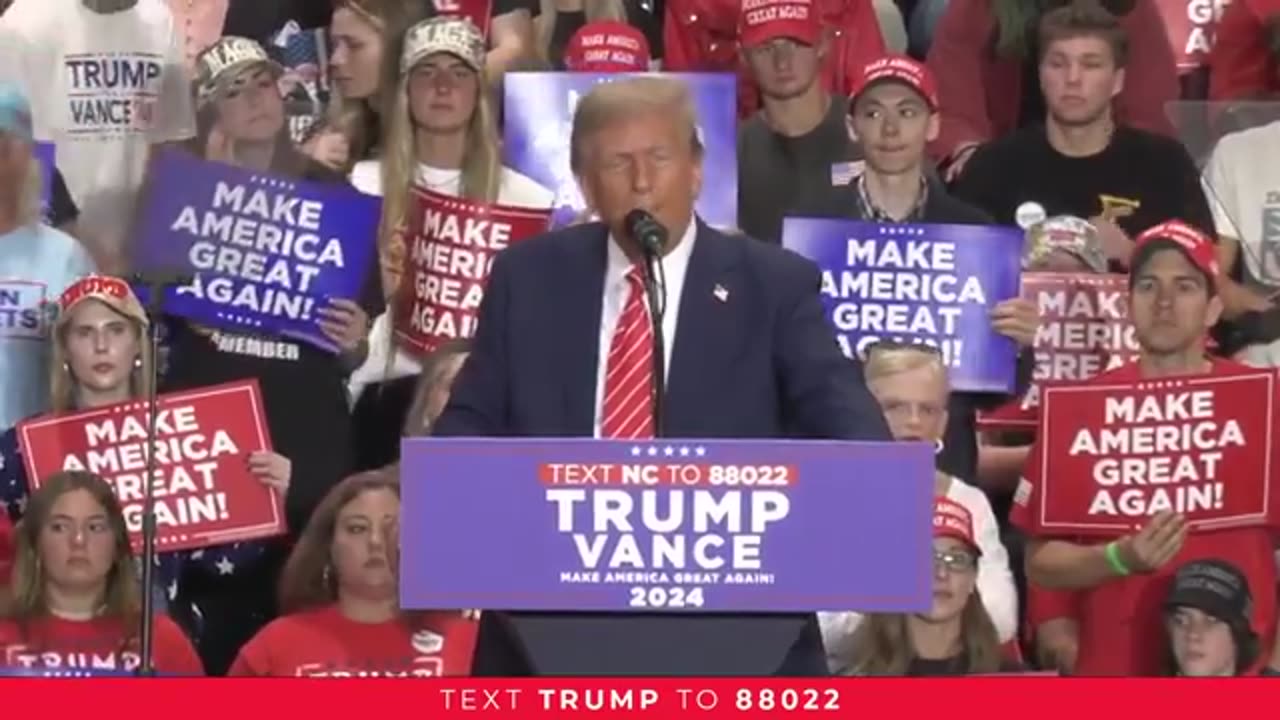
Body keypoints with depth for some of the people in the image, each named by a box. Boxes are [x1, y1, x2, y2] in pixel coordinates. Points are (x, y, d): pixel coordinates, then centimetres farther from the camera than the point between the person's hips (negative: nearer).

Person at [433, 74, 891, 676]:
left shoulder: (774, 285, 0)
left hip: (726, 614, -2)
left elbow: (837, 405, -12)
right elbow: (472, 420, 9)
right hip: (553, 605, 2)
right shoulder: (528, 278, 8)